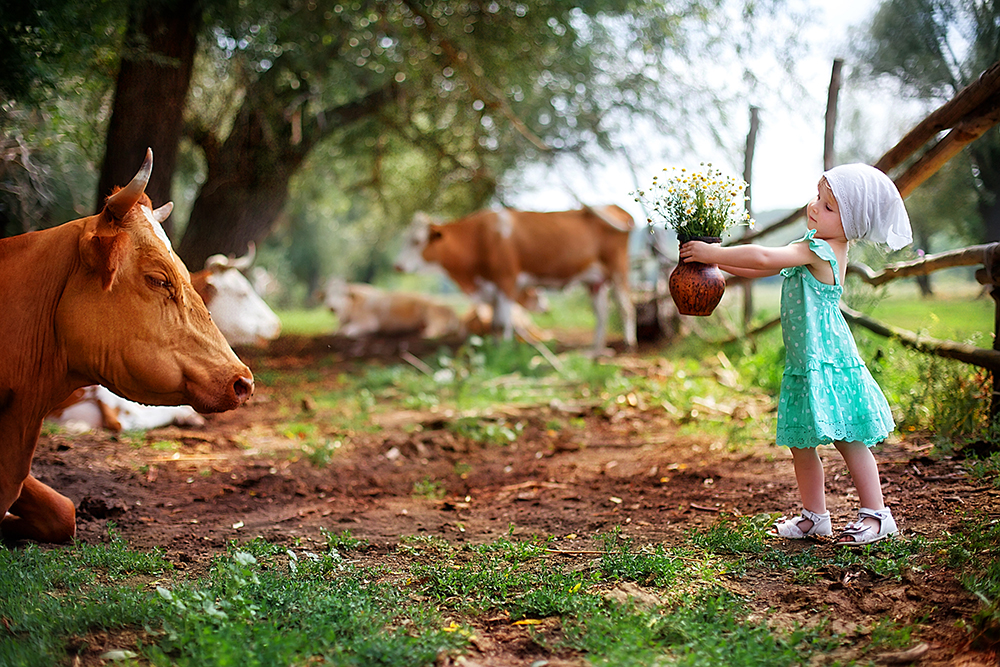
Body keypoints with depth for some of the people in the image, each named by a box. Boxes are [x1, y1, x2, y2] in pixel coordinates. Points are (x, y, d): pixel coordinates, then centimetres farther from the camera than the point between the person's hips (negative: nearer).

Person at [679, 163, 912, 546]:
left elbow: (763, 258, -28)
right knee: (800, 442, 13)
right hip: (803, 364, 10)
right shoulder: (812, 247, 11)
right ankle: (814, 516, 24)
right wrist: (716, 260, 7)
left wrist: (714, 254, -20)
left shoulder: (819, 251, -19)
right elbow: (763, 268, 17)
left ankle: (876, 514, 11)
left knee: (846, 439, -1)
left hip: (827, 363, -10)